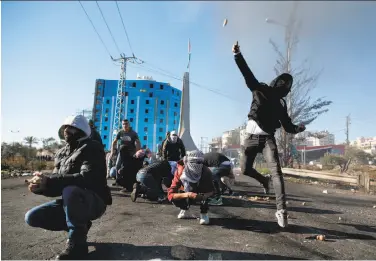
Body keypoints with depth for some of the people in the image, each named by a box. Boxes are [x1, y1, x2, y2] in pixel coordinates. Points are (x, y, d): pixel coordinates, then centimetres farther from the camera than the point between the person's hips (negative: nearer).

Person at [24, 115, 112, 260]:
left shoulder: (91, 148, -12)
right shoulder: (62, 154, 11)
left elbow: (87, 178, -28)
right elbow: (57, 184, 7)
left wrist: (49, 181, -30)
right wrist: (41, 186, -16)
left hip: (94, 201, -8)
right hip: (71, 202, 8)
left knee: (70, 191, -37)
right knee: (32, 217, 0)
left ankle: (77, 244, -17)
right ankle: (80, 226, 11)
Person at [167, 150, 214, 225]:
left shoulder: (206, 171, -29)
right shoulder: (180, 172, -30)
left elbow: (211, 191, -21)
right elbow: (170, 194, -34)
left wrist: (205, 196, -45)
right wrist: (186, 194, -52)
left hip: (201, 194, -1)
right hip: (188, 195, 1)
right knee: (174, 199, -28)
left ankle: (204, 213, -17)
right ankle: (185, 211, 7)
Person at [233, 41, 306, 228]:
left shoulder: (281, 104, 13)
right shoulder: (260, 90, 5)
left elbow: (287, 126, 14)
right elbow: (248, 74, -8)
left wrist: (298, 128, -4)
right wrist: (237, 55, -18)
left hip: (268, 138, 1)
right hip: (252, 137, -1)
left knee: (276, 172, -13)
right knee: (245, 169, 4)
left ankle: (281, 210, -12)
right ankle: (264, 181, 35)